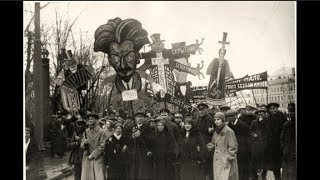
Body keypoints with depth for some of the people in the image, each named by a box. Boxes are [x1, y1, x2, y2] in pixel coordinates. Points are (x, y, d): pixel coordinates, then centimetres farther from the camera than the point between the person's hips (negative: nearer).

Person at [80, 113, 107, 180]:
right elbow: (82, 146, 7)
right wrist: (84, 142, -15)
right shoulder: (86, 132, 9)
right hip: (87, 159, 4)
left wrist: (92, 155, -8)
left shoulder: (101, 132, -5)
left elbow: (102, 147, -7)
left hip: (98, 159, -3)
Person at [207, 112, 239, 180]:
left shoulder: (229, 131, -13)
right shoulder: (216, 132, 10)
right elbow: (213, 144, 21)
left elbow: (233, 147, -13)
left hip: (227, 162, -7)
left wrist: (228, 160, -16)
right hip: (218, 162, 7)